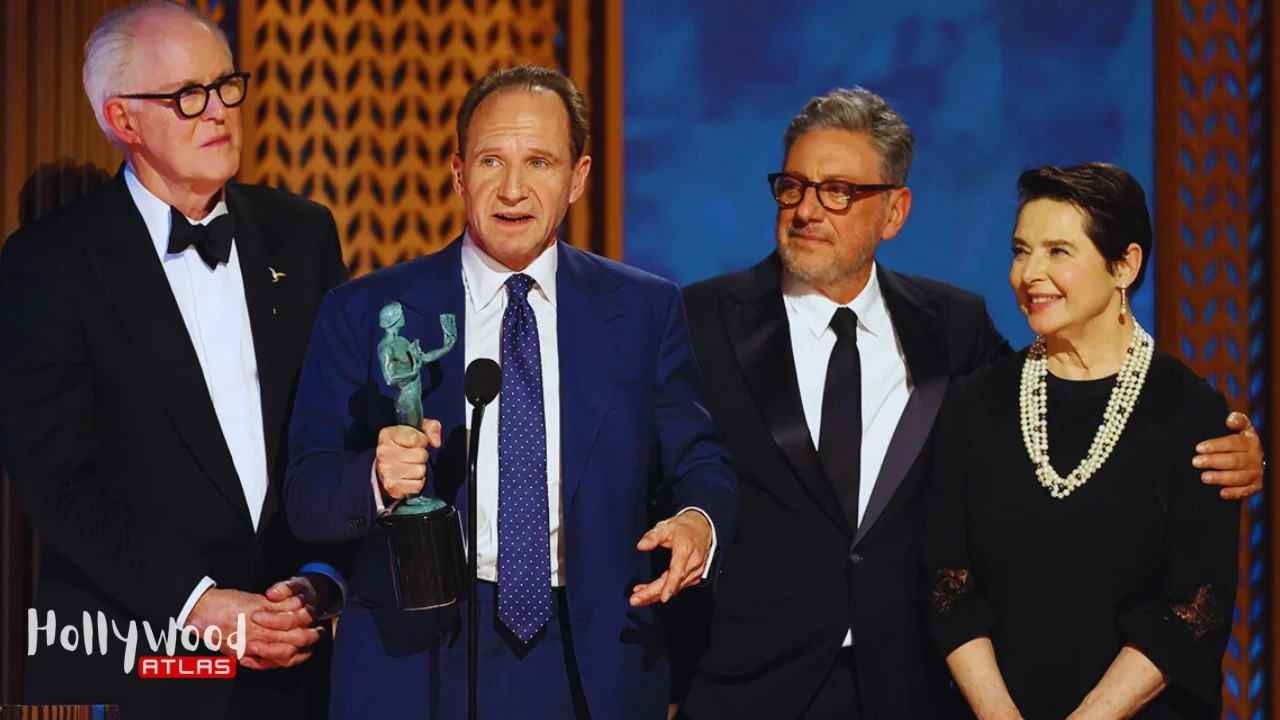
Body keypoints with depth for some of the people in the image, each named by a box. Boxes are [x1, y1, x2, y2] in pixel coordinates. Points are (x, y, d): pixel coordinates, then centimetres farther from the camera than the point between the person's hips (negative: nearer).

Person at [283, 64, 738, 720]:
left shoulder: (647, 311, 5)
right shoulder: (363, 314, 1)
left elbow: (700, 466, 4)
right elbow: (306, 496, -3)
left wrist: (699, 520, -19)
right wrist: (378, 479, -25)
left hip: (594, 663, 1)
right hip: (419, 662, -1)